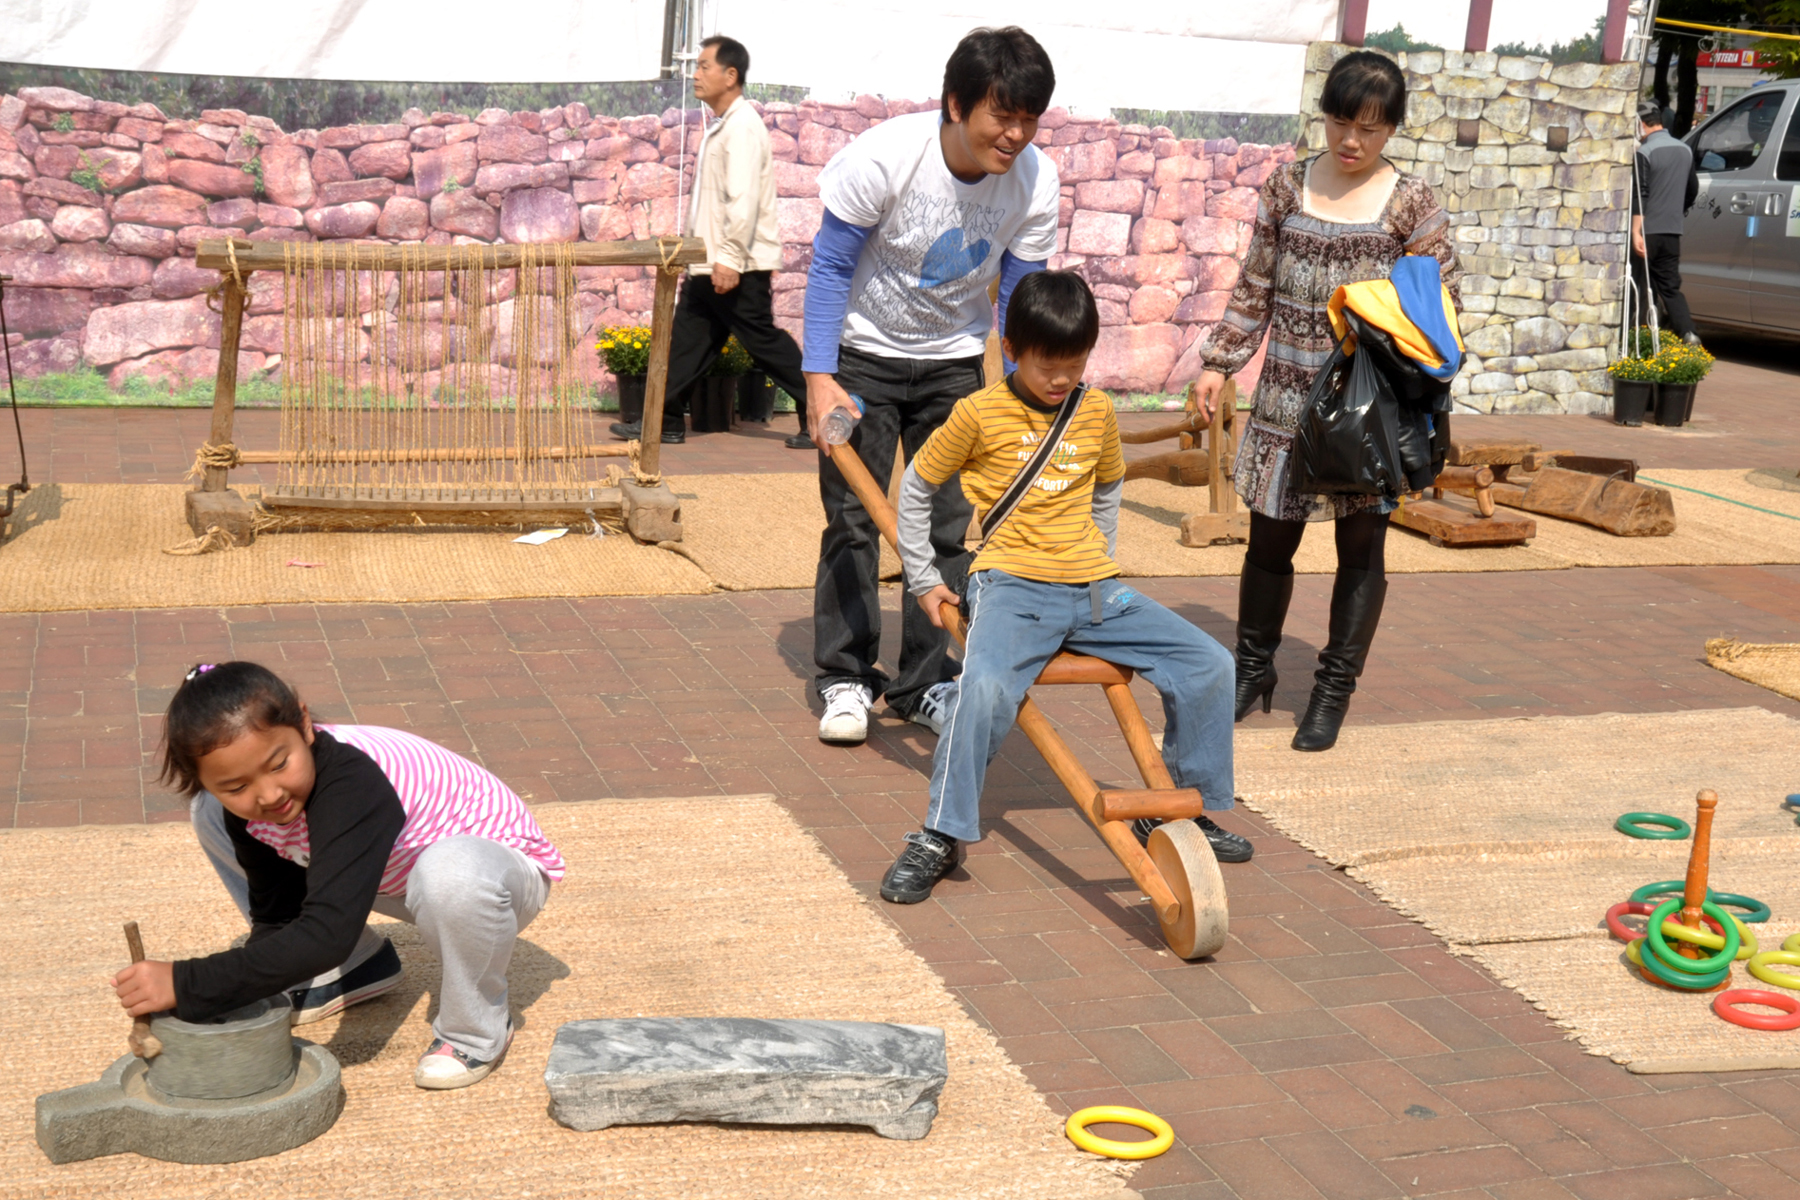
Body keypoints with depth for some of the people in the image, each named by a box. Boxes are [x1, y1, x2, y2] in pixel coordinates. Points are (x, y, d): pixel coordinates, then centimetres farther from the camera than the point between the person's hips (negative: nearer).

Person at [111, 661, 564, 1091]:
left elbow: (326, 935, -47)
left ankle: (475, 1031, -14)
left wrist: (187, 985, -45)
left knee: (451, 871, -45)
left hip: (501, 865, -7)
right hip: (393, 874, 7)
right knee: (212, 814, -3)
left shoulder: (352, 786, -39)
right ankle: (352, 969, 10)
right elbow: (275, 917, -6)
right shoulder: (243, 803, -16)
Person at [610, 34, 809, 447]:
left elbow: (744, 199, -23)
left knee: (765, 343, -4)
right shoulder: (720, 127, 16)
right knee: (687, 341, 11)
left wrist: (730, 258, -25)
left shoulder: (742, 127, -15)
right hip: (710, 265, 10)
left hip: (738, 268, -10)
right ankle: (663, 420, 17)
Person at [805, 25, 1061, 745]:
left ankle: (924, 684, 14)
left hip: (954, 361, 3)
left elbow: (1020, 295, -4)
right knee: (854, 518, -4)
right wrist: (819, 378, -20)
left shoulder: (1036, 183, -17)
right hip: (863, 353, -3)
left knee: (945, 526, 3)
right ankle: (846, 677, 8)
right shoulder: (884, 158, -27)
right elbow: (830, 266, -16)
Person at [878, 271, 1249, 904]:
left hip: (1094, 591, 5)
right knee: (985, 685, -35)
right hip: (1013, 587, -5)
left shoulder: (1096, 409, 11)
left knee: (1211, 667, -5)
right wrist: (924, 580, 7)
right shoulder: (979, 413, -2)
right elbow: (915, 488, 8)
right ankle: (939, 836, -21)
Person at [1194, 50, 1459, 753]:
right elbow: (1254, 290, 10)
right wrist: (1218, 364, 6)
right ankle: (1254, 669, 28)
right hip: (1286, 400, 2)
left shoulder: (1411, 204, -3)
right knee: (1270, 536, 9)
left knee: (1361, 543, 4)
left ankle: (1335, 689, 17)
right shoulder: (1287, 187, 5)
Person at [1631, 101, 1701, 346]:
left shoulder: (1645, 153, -12)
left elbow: (1639, 194, -18)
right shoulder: (1685, 151, 11)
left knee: (1639, 287, 1)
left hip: (1647, 231, -6)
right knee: (1670, 286, 9)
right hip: (1673, 232, 6)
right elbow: (1693, 189, 20)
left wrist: (1636, 231, -22)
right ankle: (1687, 332, -7)